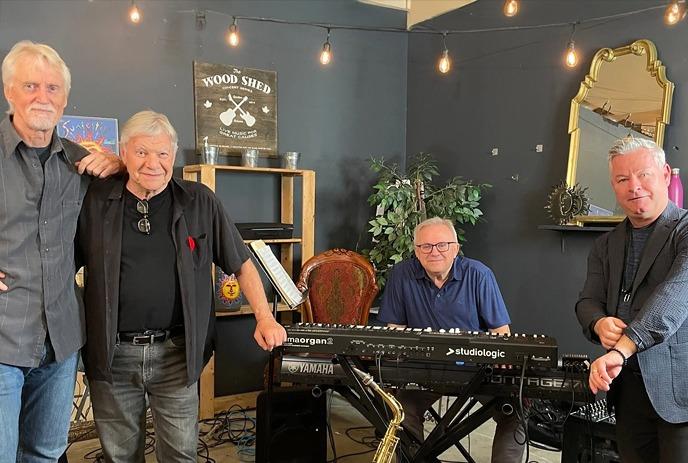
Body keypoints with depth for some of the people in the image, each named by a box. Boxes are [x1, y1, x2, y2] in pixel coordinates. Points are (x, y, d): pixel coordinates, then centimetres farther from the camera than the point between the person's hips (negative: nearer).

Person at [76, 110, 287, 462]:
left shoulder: (199, 201, -1)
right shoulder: (95, 201, 0)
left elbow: (240, 263, 5)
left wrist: (264, 318, -3)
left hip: (177, 353, -1)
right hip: (113, 353, 1)